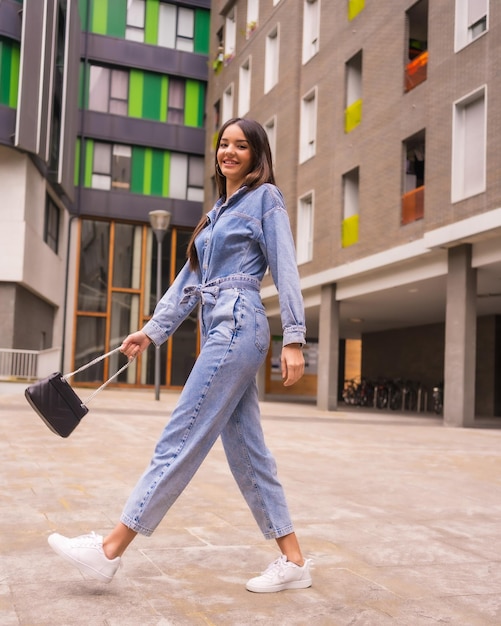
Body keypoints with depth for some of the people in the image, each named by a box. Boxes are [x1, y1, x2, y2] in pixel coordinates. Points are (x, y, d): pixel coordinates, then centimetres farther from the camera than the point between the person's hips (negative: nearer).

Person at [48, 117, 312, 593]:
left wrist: (293, 339, -13)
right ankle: (293, 561, 12)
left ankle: (109, 550, -3)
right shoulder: (216, 213, 24)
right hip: (219, 330, 9)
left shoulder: (266, 197, 2)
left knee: (181, 438, -8)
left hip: (237, 326, -9)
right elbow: (189, 279, 21)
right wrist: (152, 330, 13)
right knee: (246, 452, 7)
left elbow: (285, 269, -6)